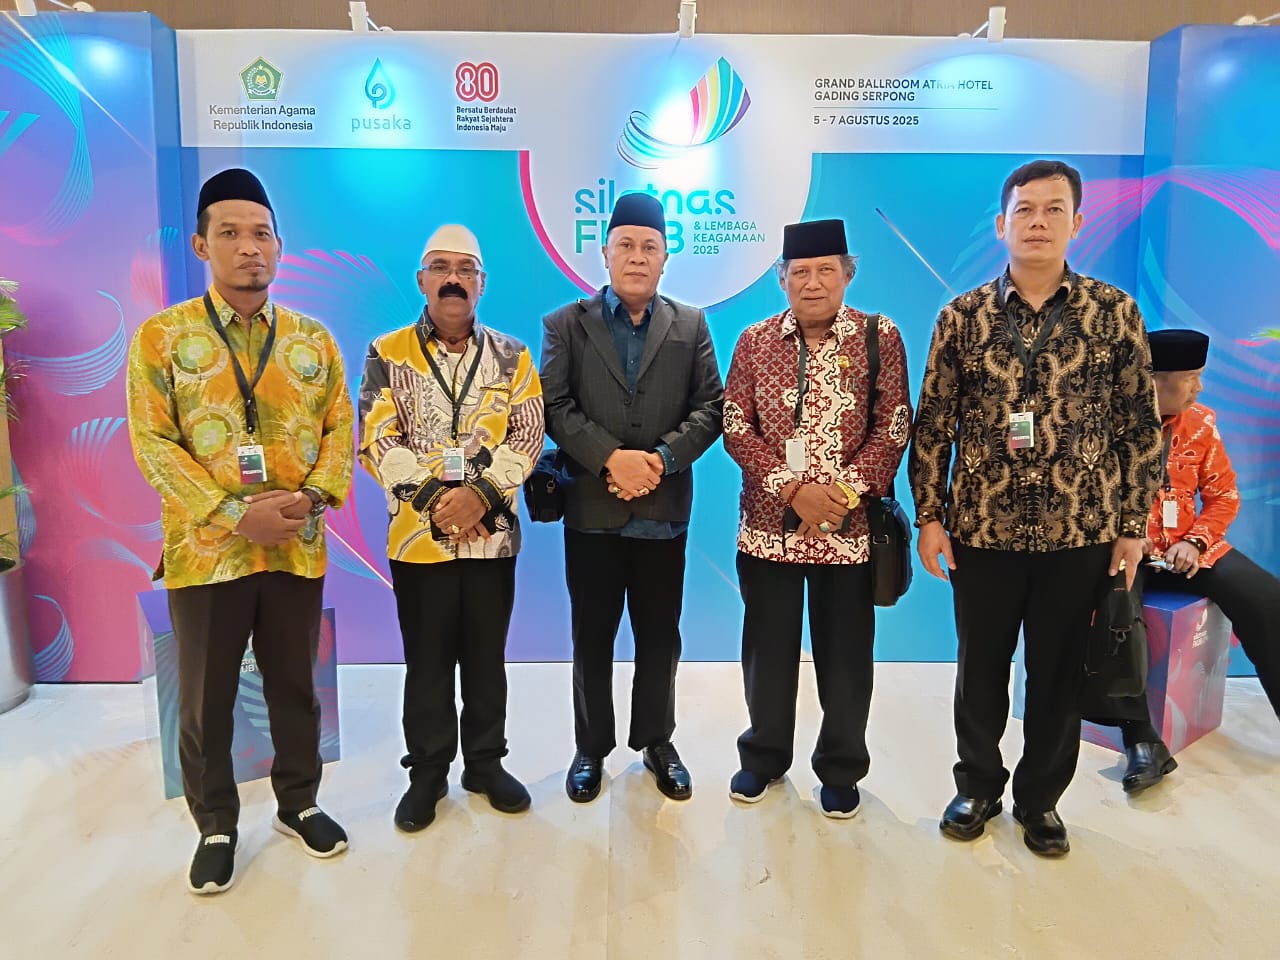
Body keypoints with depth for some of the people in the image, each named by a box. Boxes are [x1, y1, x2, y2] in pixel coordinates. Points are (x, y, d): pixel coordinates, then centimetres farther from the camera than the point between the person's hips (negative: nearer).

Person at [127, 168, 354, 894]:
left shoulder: (313, 339, 6)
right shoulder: (162, 336, -2)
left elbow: (340, 429, 5)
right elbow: (152, 442, -8)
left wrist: (313, 495, -13)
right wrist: (234, 514, -17)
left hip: (298, 547, 2)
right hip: (205, 550, -2)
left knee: (296, 687, 15)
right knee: (206, 701, 11)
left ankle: (299, 802, 34)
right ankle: (216, 828, 30)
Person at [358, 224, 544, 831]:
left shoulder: (512, 356, 4)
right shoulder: (387, 354, 0)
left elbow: (527, 436, -4)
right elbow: (377, 441, -8)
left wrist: (480, 494, -17)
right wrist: (434, 497, -18)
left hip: (493, 534, 1)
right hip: (418, 537, -1)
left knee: (486, 658, 13)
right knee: (427, 663, 11)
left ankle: (486, 764, 30)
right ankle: (426, 773, 27)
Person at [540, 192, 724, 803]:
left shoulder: (691, 325, 9)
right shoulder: (565, 324, 5)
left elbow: (710, 407, 1)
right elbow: (555, 406, -6)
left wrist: (663, 457, -14)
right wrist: (611, 457, -17)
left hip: (664, 509, 1)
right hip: (592, 508, -1)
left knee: (660, 636, 12)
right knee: (592, 637, 10)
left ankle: (657, 742, 29)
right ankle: (591, 748, 26)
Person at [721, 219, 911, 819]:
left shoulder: (880, 336, 1)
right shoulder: (754, 342, 4)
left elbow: (893, 429, -3)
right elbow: (736, 428, -1)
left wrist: (843, 492, -14)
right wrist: (793, 489, -13)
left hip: (850, 527, -1)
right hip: (769, 524, 1)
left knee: (844, 651, 9)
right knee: (768, 646, 12)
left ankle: (840, 769, 27)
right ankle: (764, 755, 31)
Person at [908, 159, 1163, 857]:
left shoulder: (1115, 313, 0)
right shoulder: (962, 317, 0)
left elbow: (1140, 427, 2)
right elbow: (932, 426, 1)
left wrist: (1133, 526, 0)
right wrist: (929, 516, -3)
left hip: (1081, 533, 0)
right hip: (982, 530, 0)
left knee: (1059, 674, 12)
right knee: (981, 669, 13)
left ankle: (1040, 798, 33)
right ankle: (978, 786, 34)